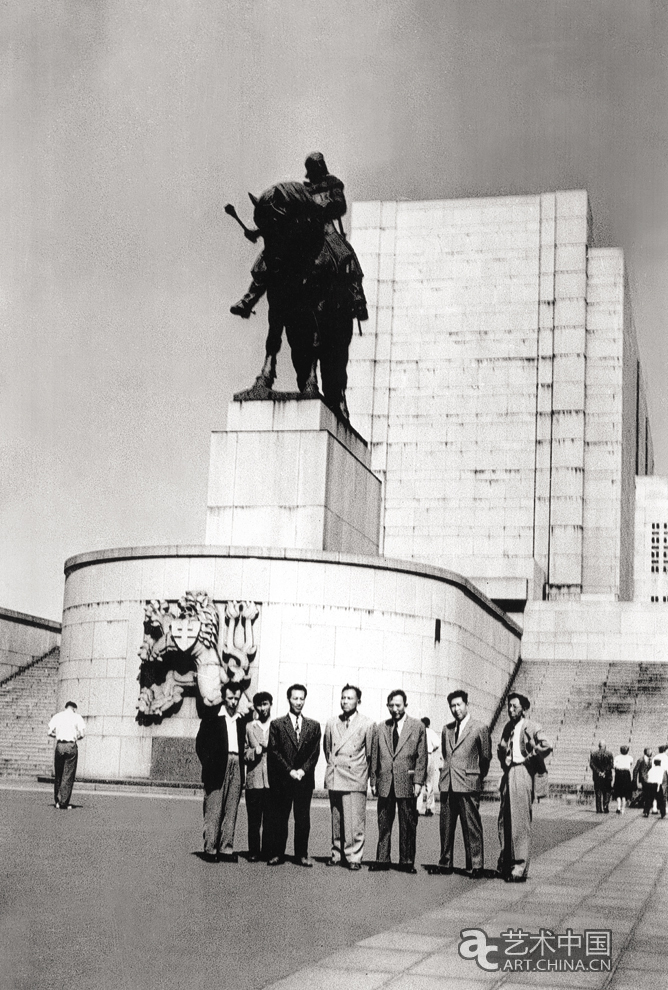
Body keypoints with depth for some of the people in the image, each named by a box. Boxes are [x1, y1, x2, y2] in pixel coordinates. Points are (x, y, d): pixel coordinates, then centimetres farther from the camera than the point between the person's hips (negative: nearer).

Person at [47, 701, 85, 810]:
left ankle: (57, 801, 17)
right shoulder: (77, 717, 2)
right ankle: (64, 804, 1)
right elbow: (82, 734, -4)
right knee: (68, 776, 2)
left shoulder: (57, 716, 9)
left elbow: (50, 732, 3)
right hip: (71, 746, -2)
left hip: (59, 745, 2)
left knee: (58, 775, 15)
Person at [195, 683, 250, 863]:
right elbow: (200, 742, 2)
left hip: (236, 767, 4)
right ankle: (210, 849, -3)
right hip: (217, 767, -4)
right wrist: (208, 763, -5)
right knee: (213, 810, -5)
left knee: (231, 811, 3)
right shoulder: (211, 715, 4)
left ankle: (226, 849, 5)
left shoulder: (242, 720, 15)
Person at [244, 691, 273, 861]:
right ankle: (253, 852, 6)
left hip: (272, 779, 0)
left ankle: (268, 852, 7)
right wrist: (254, 752, -9)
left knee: (270, 819, 0)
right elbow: (244, 753, 10)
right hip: (254, 779, 1)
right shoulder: (248, 727, 12)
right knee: (253, 819, 1)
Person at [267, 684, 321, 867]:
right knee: (279, 819, 1)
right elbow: (274, 751, -1)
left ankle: (302, 855, 8)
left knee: (303, 819, 2)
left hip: (305, 778, 1)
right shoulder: (277, 724, 5)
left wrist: (303, 770, -8)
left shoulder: (313, 726, 11)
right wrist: (289, 770, -9)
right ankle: (277, 854, 7)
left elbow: (315, 752, 6)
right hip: (281, 779, -1)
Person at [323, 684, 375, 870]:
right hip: (334, 778, 4)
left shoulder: (366, 724, -1)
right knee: (336, 820, 7)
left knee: (354, 822, -7)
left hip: (355, 778, -4)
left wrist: (365, 774, 8)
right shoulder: (332, 723, 11)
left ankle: (354, 857, -2)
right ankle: (337, 854, 14)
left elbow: (370, 753, 5)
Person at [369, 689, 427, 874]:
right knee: (383, 824, 5)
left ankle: (407, 861, 9)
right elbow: (375, 757, 12)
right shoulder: (380, 728, 12)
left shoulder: (417, 727, 3)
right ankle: (382, 860, 10)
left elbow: (421, 757, 1)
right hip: (385, 783, 2)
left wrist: (418, 781, -6)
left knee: (408, 825, 2)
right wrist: (373, 781, 6)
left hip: (406, 783, -2)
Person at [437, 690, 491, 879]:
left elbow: (486, 757, 7)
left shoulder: (480, 728, 0)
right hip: (447, 784, 5)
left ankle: (475, 866, -1)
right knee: (446, 826, 6)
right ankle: (445, 863, 14)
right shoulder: (447, 729, 15)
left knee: (471, 827, -4)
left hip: (468, 785, -5)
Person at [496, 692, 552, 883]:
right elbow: (501, 749, 32)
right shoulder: (508, 727, 17)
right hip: (508, 774, 8)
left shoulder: (531, 727, -7)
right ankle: (505, 864, 17)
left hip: (522, 773, -8)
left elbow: (547, 746, -21)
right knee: (504, 820, 9)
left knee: (520, 820, -9)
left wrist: (530, 759, -11)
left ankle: (520, 868, -8)